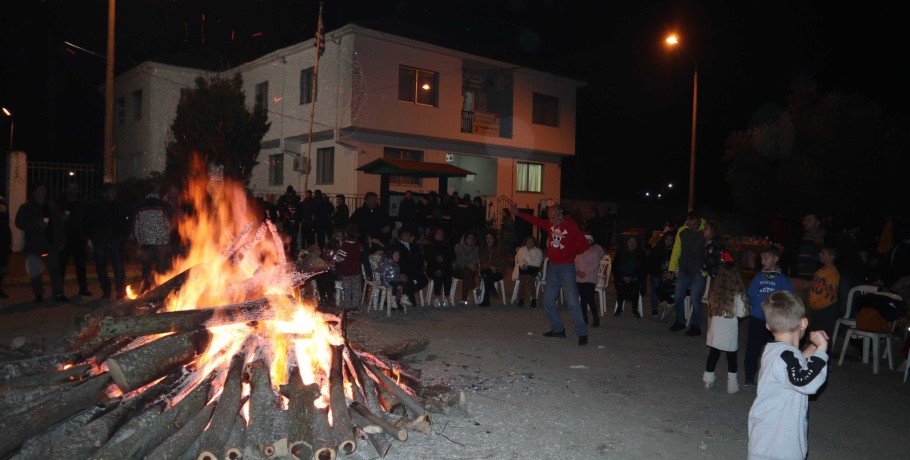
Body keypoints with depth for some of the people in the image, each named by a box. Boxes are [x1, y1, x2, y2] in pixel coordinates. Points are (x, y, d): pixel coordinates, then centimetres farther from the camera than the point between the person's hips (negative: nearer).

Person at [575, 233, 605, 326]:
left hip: (590, 278, -4)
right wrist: (577, 271, -12)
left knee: (590, 299, -13)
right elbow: (575, 262, 6)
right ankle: (584, 318, 13)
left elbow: (595, 264, -7)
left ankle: (595, 317, -1)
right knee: (583, 298, 7)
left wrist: (585, 273, -13)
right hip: (579, 278, 4)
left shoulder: (596, 250, 3)